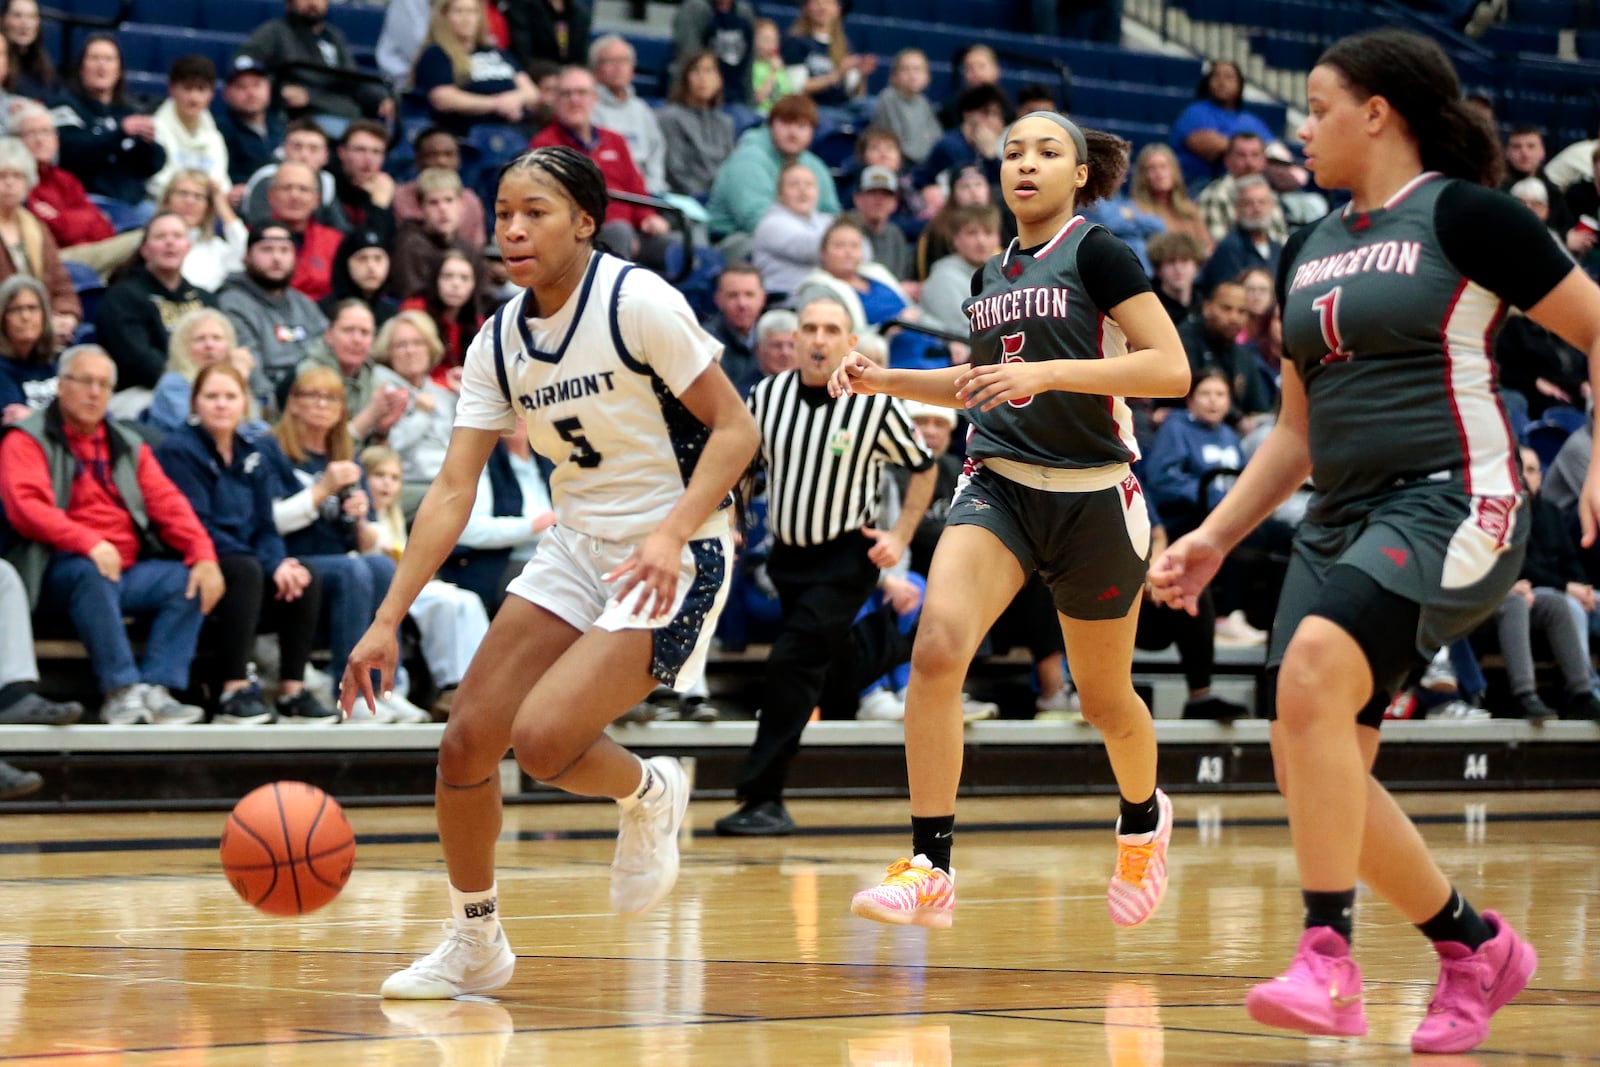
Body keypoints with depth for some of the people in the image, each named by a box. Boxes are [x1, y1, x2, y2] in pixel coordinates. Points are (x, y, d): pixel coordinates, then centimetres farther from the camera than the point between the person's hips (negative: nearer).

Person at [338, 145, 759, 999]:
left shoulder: (638, 304, -16)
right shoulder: (499, 342, 2)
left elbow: (735, 429, -13)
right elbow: (453, 491, -1)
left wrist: (673, 532, -28)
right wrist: (387, 622, -9)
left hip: (672, 556, -7)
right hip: (576, 547, 7)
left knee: (542, 739, -22)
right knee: (465, 740, -1)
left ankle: (649, 796, 12)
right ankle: (475, 942, 19)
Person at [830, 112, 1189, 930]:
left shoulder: (1097, 254, -7)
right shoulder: (991, 275, 12)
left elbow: (1172, 371, -16)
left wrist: (1048, 372, -24)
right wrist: (885, 380, 13)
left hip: (1093, 495, -4)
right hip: (999, 486, 4)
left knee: (1104, 700, 12)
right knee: (937, 647, -22)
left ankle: (1143, 819, 46)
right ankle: (928, 869, -22)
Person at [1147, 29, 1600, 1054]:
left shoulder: (1466, 216, -5)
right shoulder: (1308, 253, 17)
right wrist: (1217, 536, 16)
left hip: (1453, 506, -8)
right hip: (1341, 519, 8)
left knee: (1315, 665, -31)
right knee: (1320, 767, 0)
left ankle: (1328, 959, -28)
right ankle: (1477, 946, 21)